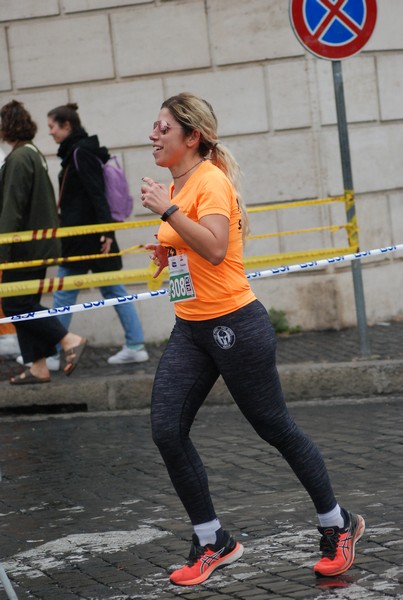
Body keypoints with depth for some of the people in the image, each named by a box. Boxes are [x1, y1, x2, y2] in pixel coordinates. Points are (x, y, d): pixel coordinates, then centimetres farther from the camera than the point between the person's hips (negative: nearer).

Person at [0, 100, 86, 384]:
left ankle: (70, 340, -8)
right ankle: (38, 367, 12)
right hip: (40, 244, 10)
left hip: (24, 247, -10)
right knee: (27, 305, 12)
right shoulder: (36, 155, 14)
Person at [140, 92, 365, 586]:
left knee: (276, 429, 3)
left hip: (234, 325, -8)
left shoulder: (211, 180, -15)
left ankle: (338, 526, 22)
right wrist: (169, 251, 8)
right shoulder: (176, 186, 12)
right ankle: (212, 541, 9)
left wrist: (167, 211, -27)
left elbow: (216, 249, -29)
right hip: (190, 329, 8)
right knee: (166, 430, -4)